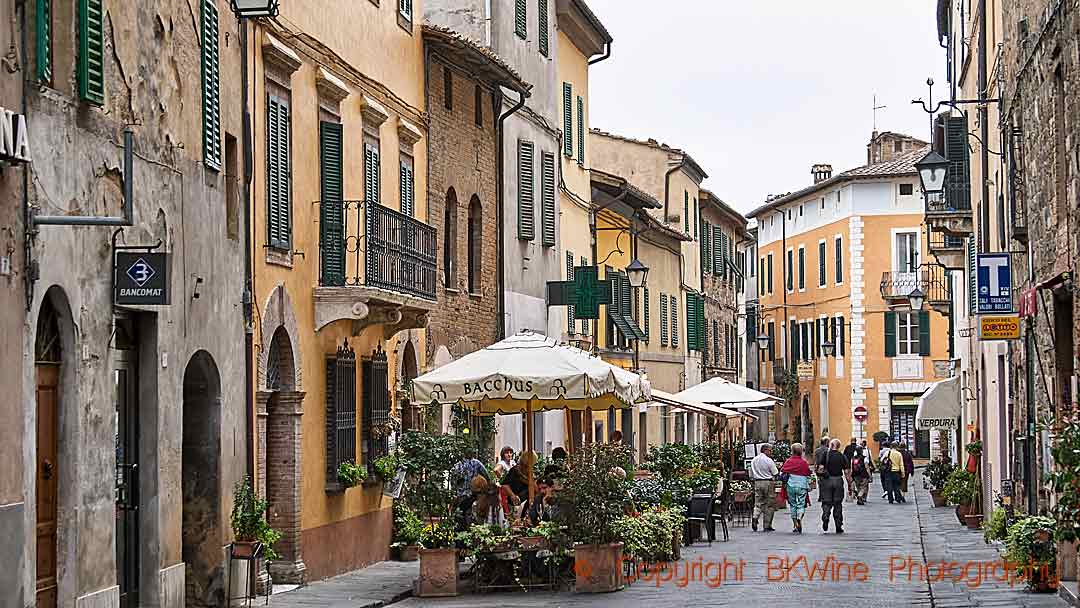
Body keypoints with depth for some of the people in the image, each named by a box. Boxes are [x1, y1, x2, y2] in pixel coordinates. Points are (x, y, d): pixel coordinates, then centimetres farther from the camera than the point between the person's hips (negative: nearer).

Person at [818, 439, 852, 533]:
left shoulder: (826, 454, -2)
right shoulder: (842, 456, 4)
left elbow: (821, 467, -9)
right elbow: (846, 472, 2)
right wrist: (849, 484, 7)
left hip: (827, 480, -2)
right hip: (838, 480, 2)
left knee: (826, 502, 5)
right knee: (838, 503, 9)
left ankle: (825, 517, -22)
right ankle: (839, 527, 10)